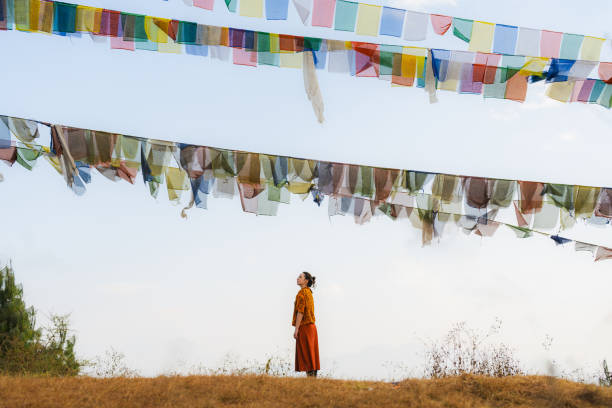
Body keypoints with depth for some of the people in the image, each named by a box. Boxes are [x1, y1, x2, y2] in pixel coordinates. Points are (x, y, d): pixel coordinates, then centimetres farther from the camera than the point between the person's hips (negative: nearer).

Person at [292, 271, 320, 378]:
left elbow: (300, 312, -18)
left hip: (304, 327, -9)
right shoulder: (309, 293, 16)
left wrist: (296, 329, -18)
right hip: (311, 326, 9)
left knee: (306, 355, -7)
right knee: (311, 355, 8)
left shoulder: (302, 293, -12)